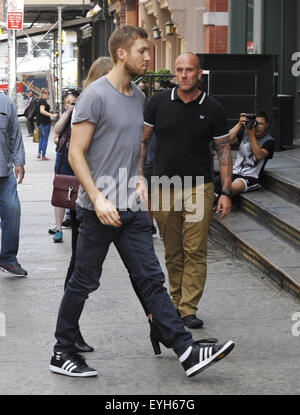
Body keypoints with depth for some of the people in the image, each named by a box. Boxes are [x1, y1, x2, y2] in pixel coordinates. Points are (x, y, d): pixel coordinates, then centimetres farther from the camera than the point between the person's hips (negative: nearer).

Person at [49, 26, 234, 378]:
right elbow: (76, 154, -15)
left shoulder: (138, 96, 13)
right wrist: (98, 198, -23)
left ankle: (187, 352, 3)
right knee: (83, 283, 4)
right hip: (99, 210, -7)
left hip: (131, 209, 7)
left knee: (152, 280, 5)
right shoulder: (95, 96, -13)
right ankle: (62, 355, 18)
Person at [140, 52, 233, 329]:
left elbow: (224, 151, 3)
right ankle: (176, 303, 21)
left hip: (198, 188, -1)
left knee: (195, 251, -5)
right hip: (163, 188, 1)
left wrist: (226, 192, -3)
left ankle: (188, 309, -1)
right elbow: (143, 140, 8)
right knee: (172, 252, 9)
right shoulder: (159, 102, 1)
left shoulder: (212, 109, -1)